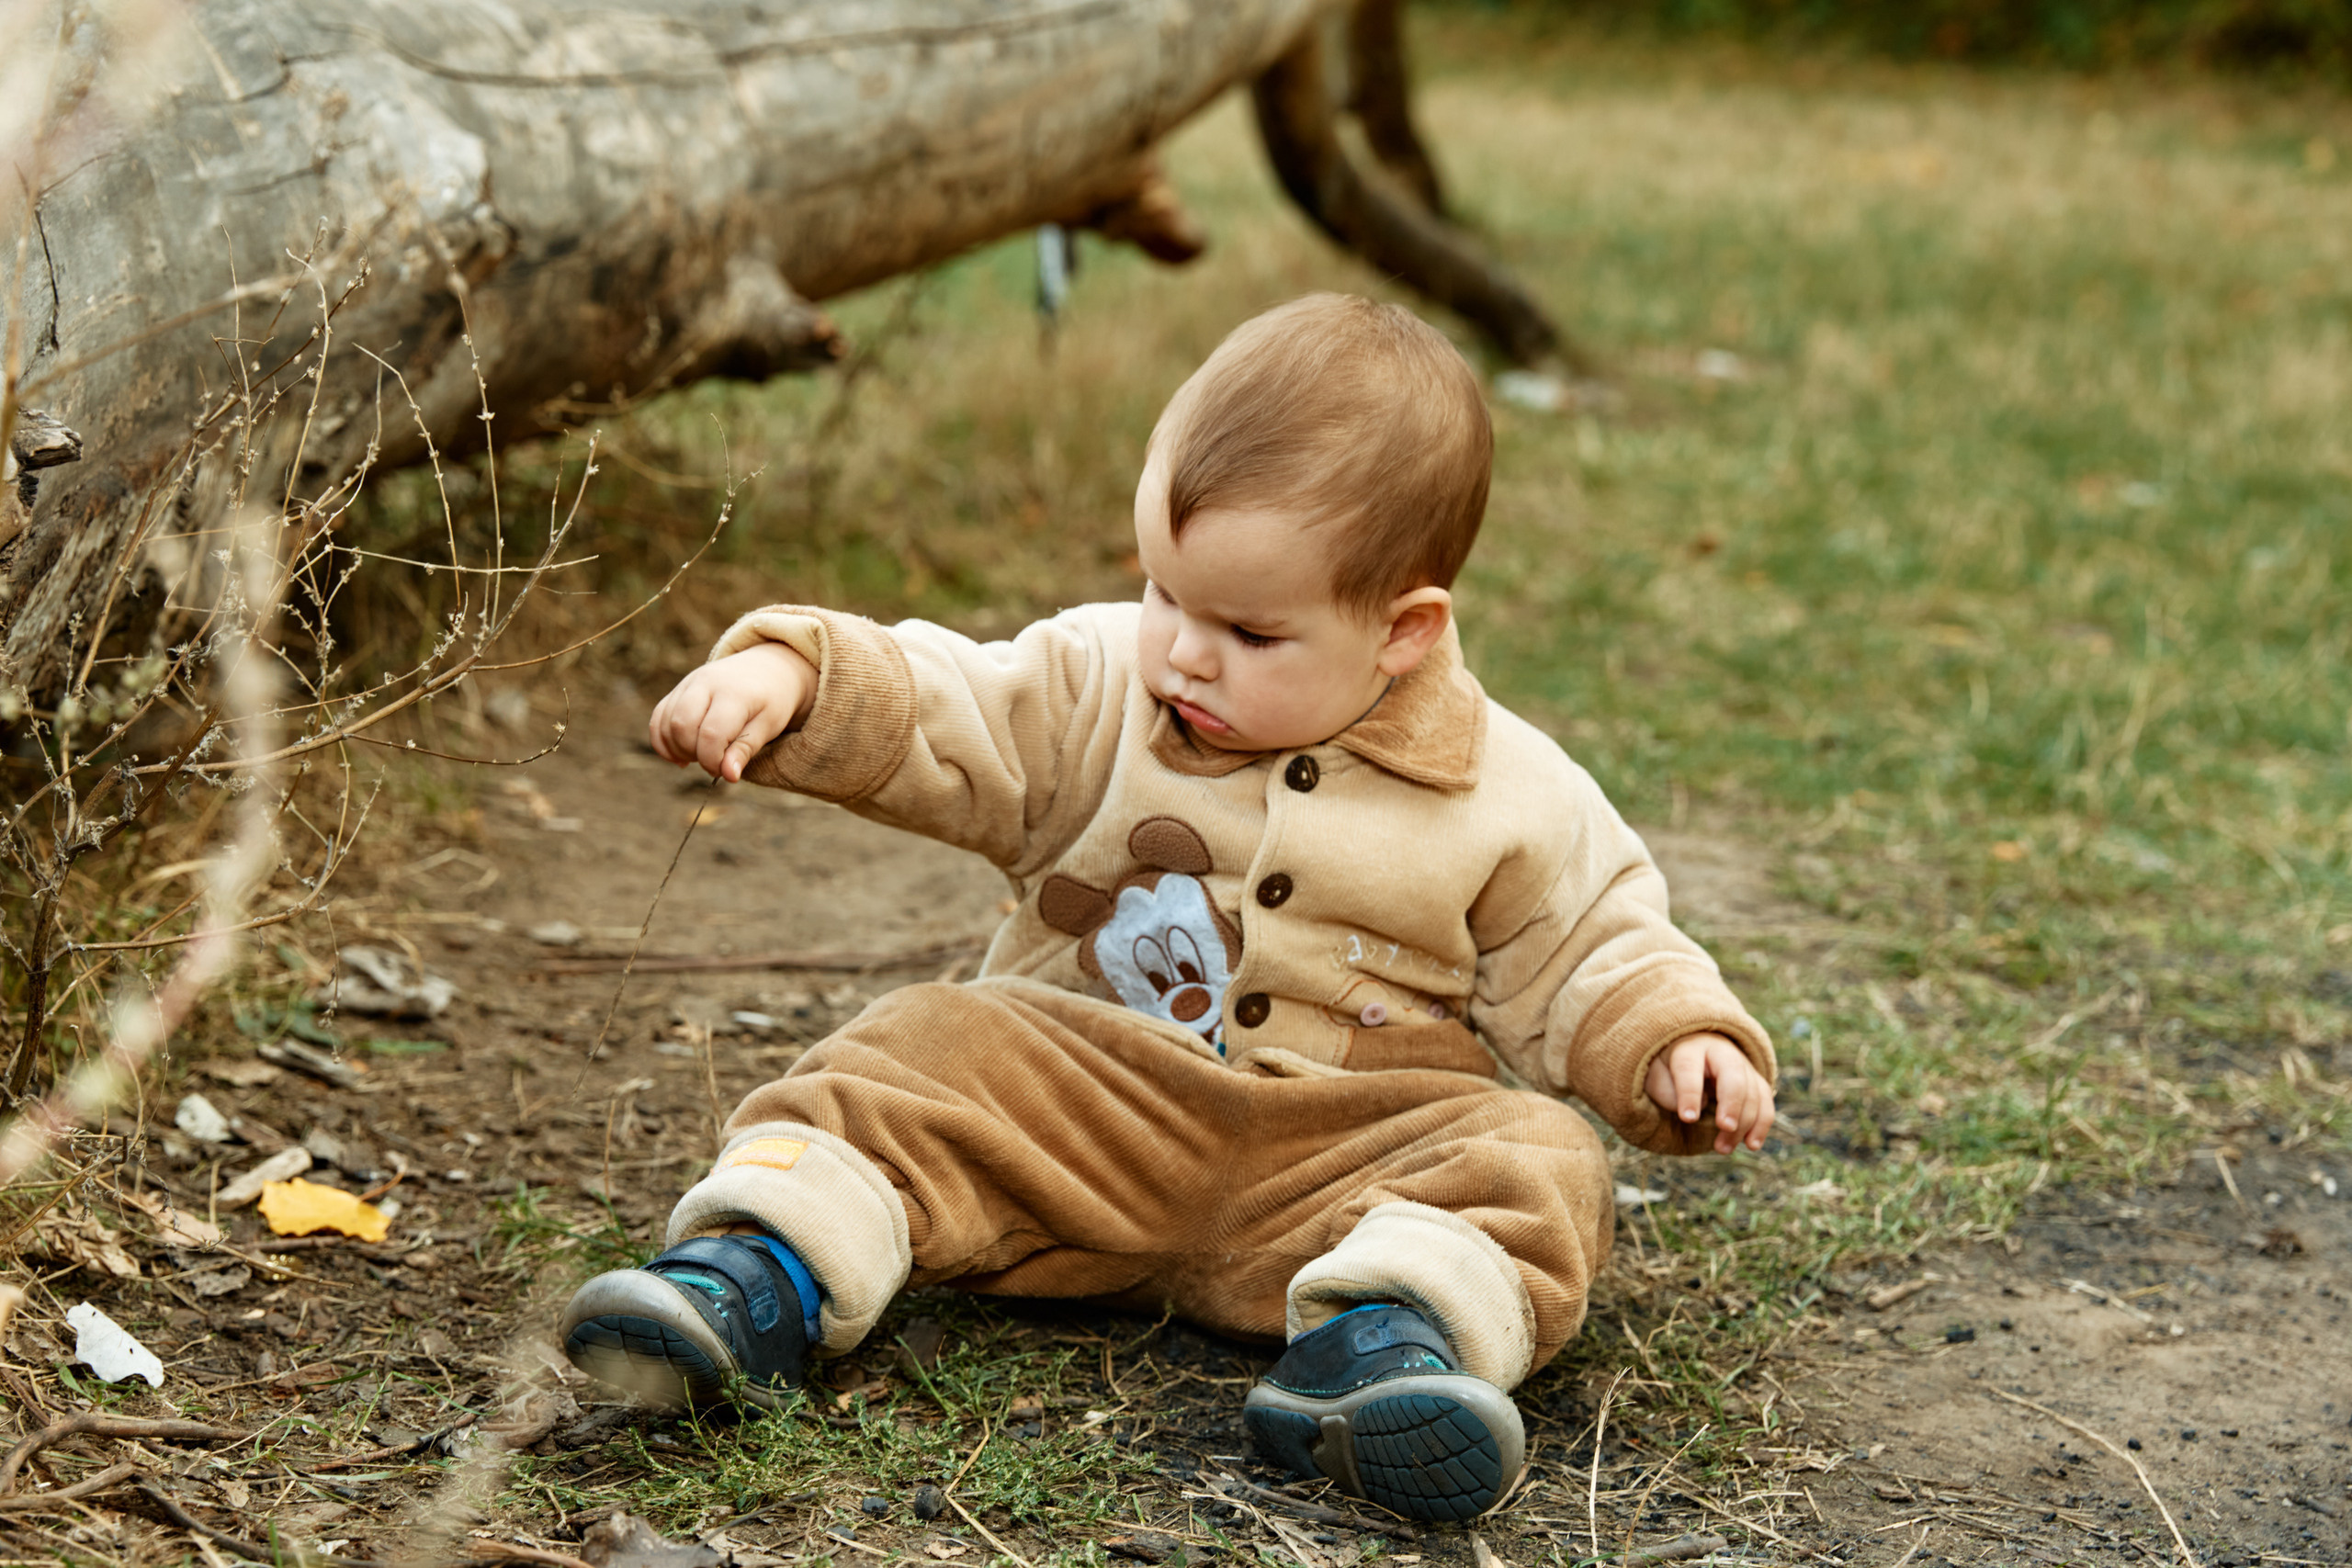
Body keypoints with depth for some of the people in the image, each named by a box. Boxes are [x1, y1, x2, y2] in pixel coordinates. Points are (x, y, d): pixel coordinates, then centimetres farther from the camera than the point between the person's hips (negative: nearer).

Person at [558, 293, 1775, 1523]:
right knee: (916, 1054, -19)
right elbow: (927, 710, -6)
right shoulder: (1095, 693, 3)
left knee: (1533, 1168, -26)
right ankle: (763, 1270, -31)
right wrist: (787, 674, -24)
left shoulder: (1508, 796, 1)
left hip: (1344, 1151, -1)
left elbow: (1586, 953, 8)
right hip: (1075, 1104, 1)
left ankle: (1376, 1341, -49)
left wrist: (1678, 1042, -10)